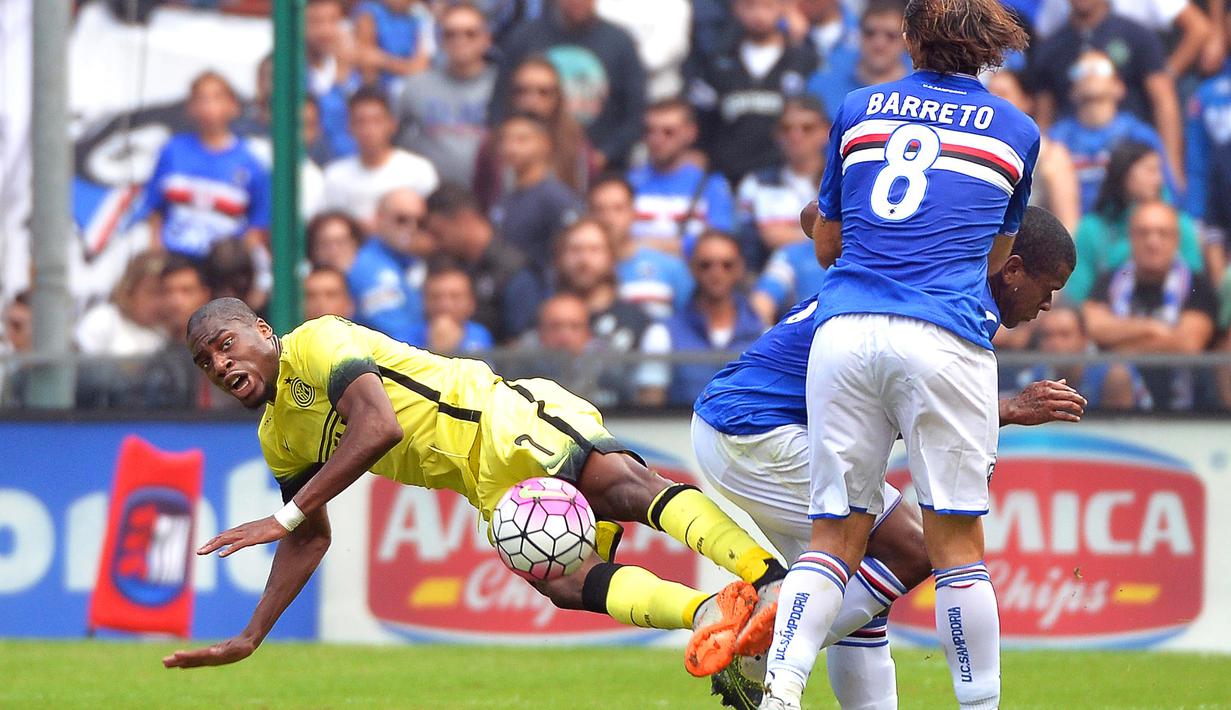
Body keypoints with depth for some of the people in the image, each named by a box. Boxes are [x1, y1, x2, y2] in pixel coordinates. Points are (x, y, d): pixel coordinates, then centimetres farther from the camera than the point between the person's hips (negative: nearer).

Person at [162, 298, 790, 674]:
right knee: (561, 584, -22)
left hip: (506, 422, -7)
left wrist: (285, 515, -15)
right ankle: (712, 612, -41)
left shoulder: (315, 343, -4)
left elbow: (378, 426, -18)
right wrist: (250, 639, 28)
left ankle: (770, 580, -49)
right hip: (495, 489, 7)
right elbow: (312, 539, 33)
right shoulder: (279, 442, 22)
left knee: (627, 488, -33)